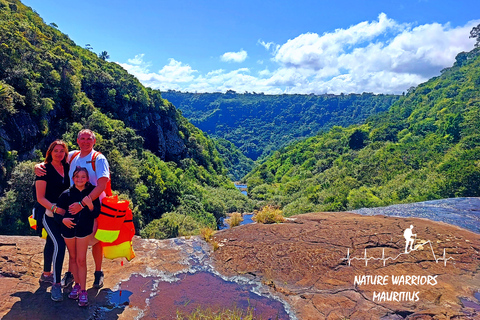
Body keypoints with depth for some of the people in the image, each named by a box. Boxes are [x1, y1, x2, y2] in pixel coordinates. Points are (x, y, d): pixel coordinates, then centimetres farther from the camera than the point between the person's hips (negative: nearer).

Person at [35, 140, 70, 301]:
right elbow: (40, 197, -14)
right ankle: (56, 284, -7)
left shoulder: (67, 167, 3)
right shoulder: (45, 170, -12)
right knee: (59, 244, -16)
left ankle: (46, 274, 38)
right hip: (48, 213, -6)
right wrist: (54, 208, -29)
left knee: (52, 243, 20)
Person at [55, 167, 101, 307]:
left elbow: (96, 214, -7)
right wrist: (63, 219, -22)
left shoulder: (91, 193, -6)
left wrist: (90, 205, -26)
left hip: (84, 229, -2)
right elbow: (58, 213, -1)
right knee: (73, 257, 15)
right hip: (69, 228, 2)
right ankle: (77, 284, 32)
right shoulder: (66, 194, -5)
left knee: (81, 260, 0)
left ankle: (83, 290, 9)